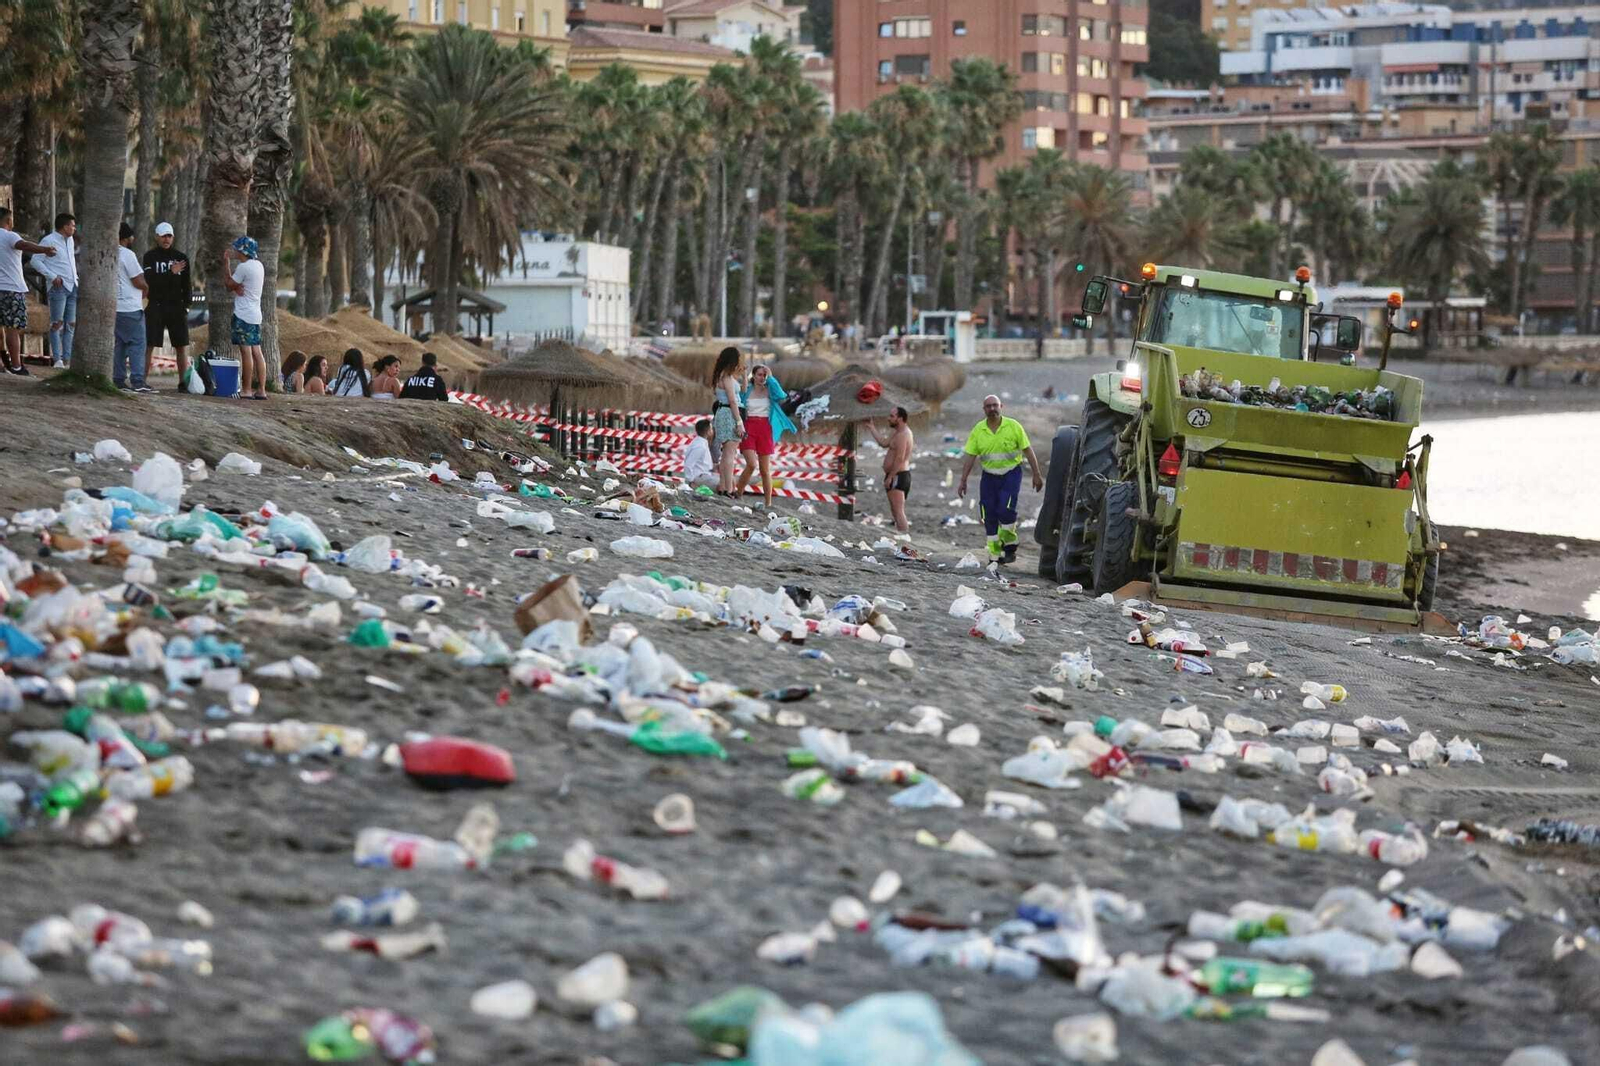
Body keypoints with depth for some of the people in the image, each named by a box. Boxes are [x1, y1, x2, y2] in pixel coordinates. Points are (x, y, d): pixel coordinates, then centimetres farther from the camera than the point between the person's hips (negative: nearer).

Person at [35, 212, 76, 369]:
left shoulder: (70, 240, 16)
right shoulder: (49, 241, -8)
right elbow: (36, 261, -13)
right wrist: (52, 277, -16)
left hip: (72, 287, 8)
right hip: (58, 286, -8)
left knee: (71, 324, 6)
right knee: (57, 323, -7)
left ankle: (67, 359, 8)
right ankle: (57, 359, -7)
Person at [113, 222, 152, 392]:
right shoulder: (127, 255, -13)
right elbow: (139, 282, -14)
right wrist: (146, 288, 7)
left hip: (114, 307, 8)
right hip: (130, 308, -8)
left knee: (119, 344, 11)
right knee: (137, 344, -6)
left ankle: (119, 380, 9)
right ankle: (137, 381, -12)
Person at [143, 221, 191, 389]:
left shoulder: (181, 257, 10)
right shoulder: (150, 257, 2)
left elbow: (187, 285, 11)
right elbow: (149, 279, -13)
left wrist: (186, 304, 0)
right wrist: (170, 272, -21)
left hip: (177, 307, 3)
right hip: (155, 307, -3)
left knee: (182, 346, 0)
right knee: (149, 345, -5)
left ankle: (183, 382, 4)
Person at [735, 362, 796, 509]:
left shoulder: (770, 390, 6)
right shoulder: (747, 392, 9)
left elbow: (781, 395, -15)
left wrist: (771, 377, -9)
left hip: (765, 430, 0)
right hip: (749, 429, 0)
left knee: (765, 469, 4)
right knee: (751, 464, -18)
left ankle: (768, 503, 9)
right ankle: (738, 494, -5)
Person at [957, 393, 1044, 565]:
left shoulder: (1013, 426, -5)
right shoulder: (978, 430, 1)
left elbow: (1028, 451, -1)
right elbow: (970, 457, 4)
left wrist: (1037, 475, -3)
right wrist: (963, 481, 0)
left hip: (1011, 474, -3)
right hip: (989, 477, 3)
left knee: (1006, 510, -19)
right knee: (989, 516, 0)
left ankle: (1010, 546, -2)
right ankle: (995, 554, 9)